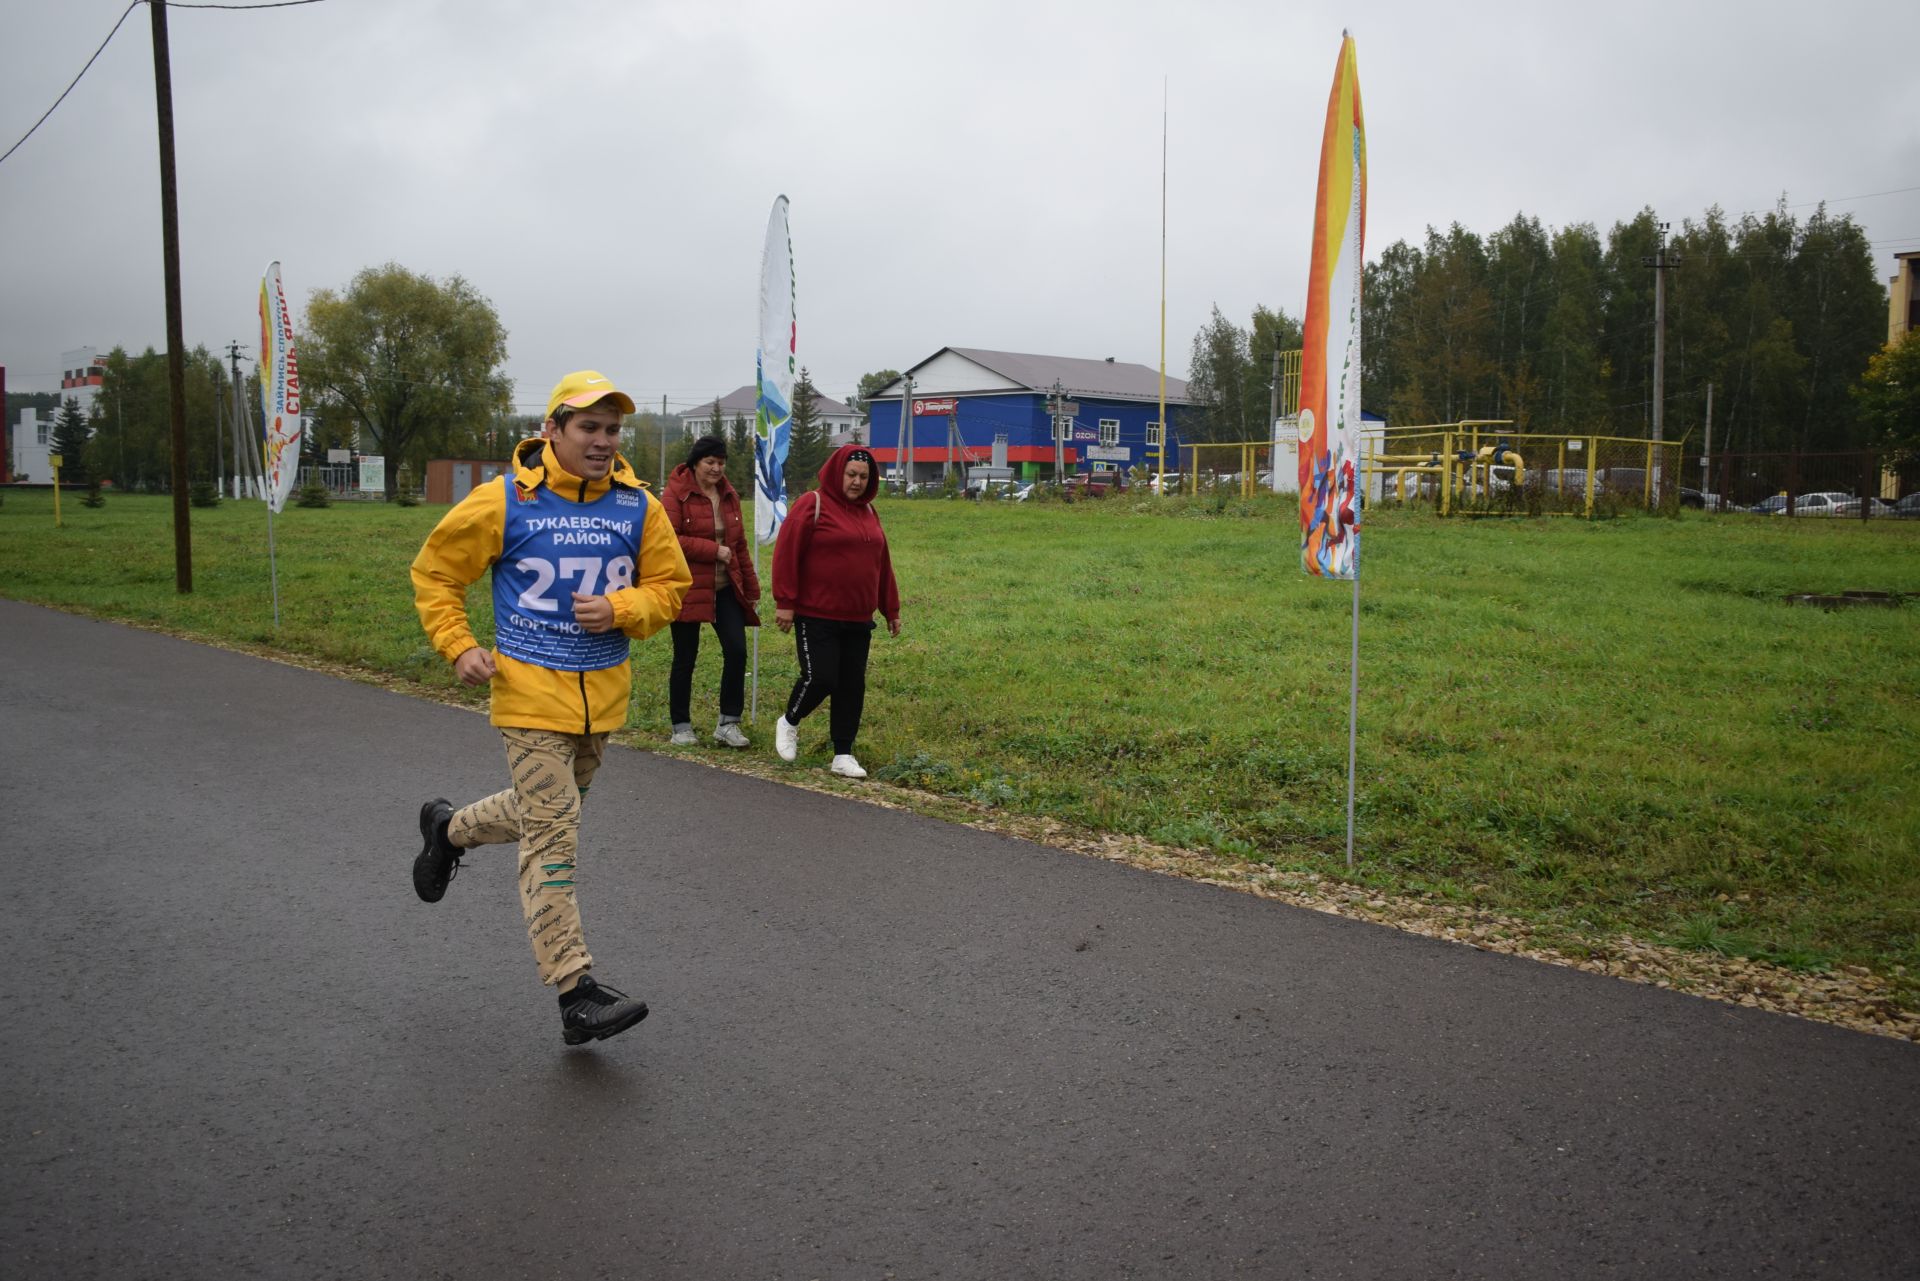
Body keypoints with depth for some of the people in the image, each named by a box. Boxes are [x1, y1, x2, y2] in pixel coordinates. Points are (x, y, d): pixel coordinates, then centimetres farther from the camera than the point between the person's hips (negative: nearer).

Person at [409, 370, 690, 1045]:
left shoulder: (638, 507, 0)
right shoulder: (503, 502, -9)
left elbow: (668, 588, 7)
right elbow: (434, 573, 3)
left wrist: (619, 609, -13)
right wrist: (459, 647, -8)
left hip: (603, 694, 5)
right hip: (531, 691, -5)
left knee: (545, 811, 23)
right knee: (552, 836, -9)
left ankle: (449, 829, 53)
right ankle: (577, 994, -5)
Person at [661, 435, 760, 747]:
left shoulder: (729, 496, 12)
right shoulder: (676, 494, -8)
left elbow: (740, 545, 18)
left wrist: (751, 586, 16)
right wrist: (713, 550, -17)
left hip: (725, 589, 5)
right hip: (688, 589, -5)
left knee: (737, 650, -7)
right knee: (685, 659, 5)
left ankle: (728, 723, 4)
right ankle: (681, 727, 19)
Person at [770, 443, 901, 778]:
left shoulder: (868, 511, 15)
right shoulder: (812, 505, -7)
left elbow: (881, 562, 19)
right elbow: (786, 554, -11)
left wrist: (890, 608, 19)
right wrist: (785, 602, -15)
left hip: (858, 620, 6)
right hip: (816, 617, -6)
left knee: (852, 685, 6)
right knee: (820, 678, -10)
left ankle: (843, 755, 15)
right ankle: (789, 722, 20)